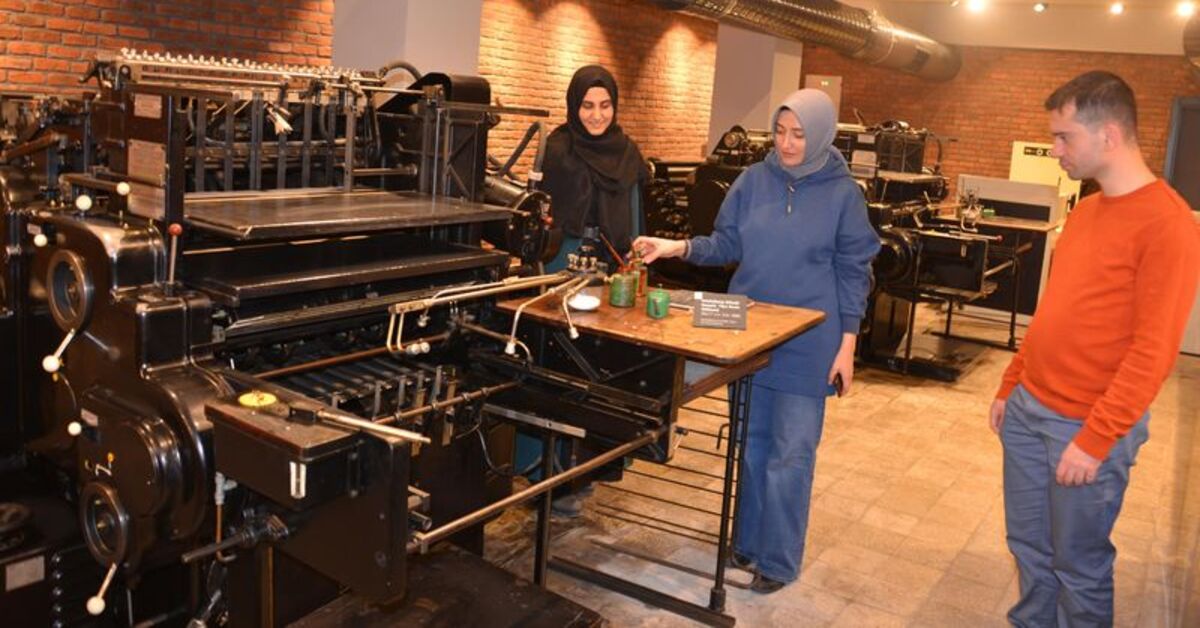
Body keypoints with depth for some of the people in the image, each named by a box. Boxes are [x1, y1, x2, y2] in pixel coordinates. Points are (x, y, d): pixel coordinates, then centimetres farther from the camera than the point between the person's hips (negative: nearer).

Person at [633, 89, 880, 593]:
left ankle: (778, 560, 16)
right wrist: (678, 247, -12)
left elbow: (853, 272, -2)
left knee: (790, 453, 2)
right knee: (752, 443, 14)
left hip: (807, 343, -3)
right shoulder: (753, 181, 2)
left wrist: (847, 345, -5)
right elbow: (726, 245, 6)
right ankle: (748, 541, 30)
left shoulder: (842, 194, -5)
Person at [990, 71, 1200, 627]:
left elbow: (1153, 352, -20)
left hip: (1086, 427, -7)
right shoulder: (1085, 210, 11)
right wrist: (1011, 385, 17)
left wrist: (1094, 439, -20)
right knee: (1029, 546, 18)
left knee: (1078, 564, 8)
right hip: (1028, 409, 8)